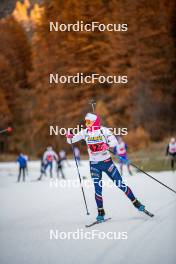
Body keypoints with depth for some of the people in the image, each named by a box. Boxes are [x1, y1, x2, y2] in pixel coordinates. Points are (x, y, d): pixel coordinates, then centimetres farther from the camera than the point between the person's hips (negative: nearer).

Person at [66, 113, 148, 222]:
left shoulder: (103, 130, -10)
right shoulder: (85, 132, 1)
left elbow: (114, 142, -19)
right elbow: (72, 140, 5)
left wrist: (107, 145, -39)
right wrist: (69, 136, -17)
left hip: (107, 162, -3)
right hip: (94, 165, 3)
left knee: (120, 184, -1)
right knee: (98, 188, -5)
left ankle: (136, 203, 12)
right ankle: (101, 212, 6)